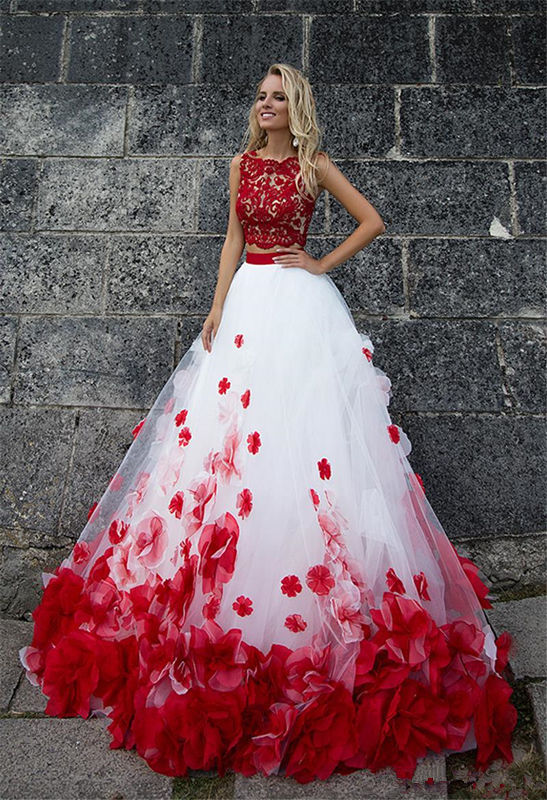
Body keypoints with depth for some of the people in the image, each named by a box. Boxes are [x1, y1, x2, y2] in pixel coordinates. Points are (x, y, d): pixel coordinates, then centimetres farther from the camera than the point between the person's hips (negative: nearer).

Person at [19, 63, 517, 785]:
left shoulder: (314, 164, 6)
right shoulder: (243, 163, 17)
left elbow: (373, 221, 7)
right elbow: (235, 238, 13)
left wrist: (322, 264, 0)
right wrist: (217, 309, 3)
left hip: (299, 304, -4)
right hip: (247, 300, 5)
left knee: (301, 427, -9)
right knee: (226, 428, 2)